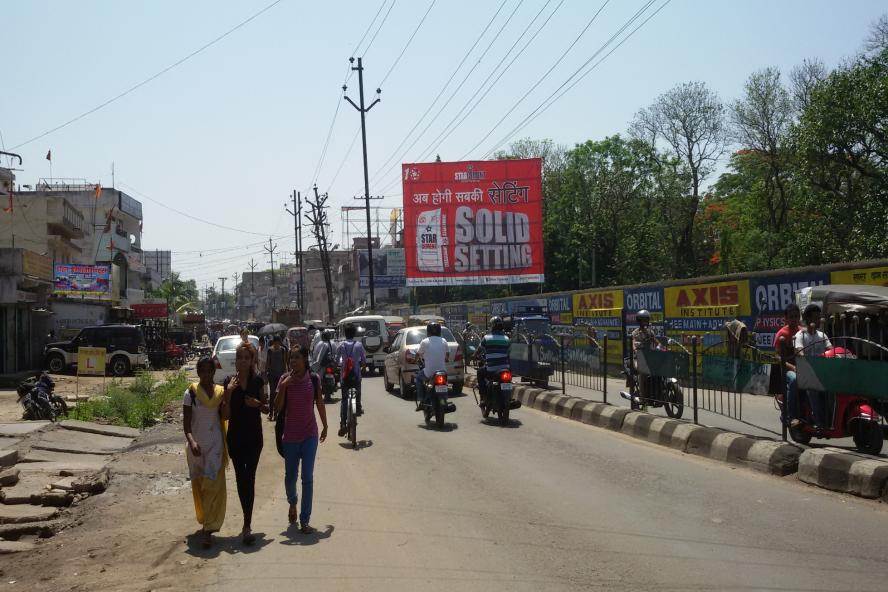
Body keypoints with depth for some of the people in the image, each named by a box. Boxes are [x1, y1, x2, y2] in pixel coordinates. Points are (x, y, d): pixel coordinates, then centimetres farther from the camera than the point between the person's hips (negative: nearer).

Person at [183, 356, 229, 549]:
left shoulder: (220, 392, 4)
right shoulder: (191, 392, -2)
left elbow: (225, 416, -3)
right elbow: (186, 422, -6)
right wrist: (191, 441, -22)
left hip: (215, 444, 0)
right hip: (196, 444, 0)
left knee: (213, 485, -8)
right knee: (198, 486, 10)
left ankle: (208, 529, -9)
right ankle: (204, 521, 29)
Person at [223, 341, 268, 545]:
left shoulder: (258, 381, 0)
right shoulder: (229, 382, -2)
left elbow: (266, 408, 9)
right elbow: (225, 413, -4)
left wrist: (257, 404, -12)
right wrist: (228, 392, -17)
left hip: (254, 436, -1)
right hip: (235, 436, 1)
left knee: (249, 478, -6)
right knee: (241, 478, 7)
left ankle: (247, 525, -6)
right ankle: (248, 523, 22)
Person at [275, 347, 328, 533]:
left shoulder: (313, 379, -4)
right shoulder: (285, 379, -5)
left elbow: (320, 404, 8)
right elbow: (277, 407, -9)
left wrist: (325, 426, 16)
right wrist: (283, 386, -20)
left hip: (310, 435, -1)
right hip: (290, 435, 1)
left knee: (308, 478, -3)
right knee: (290, 476, 13)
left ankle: (305, 521, 4)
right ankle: (292, 503, 45)